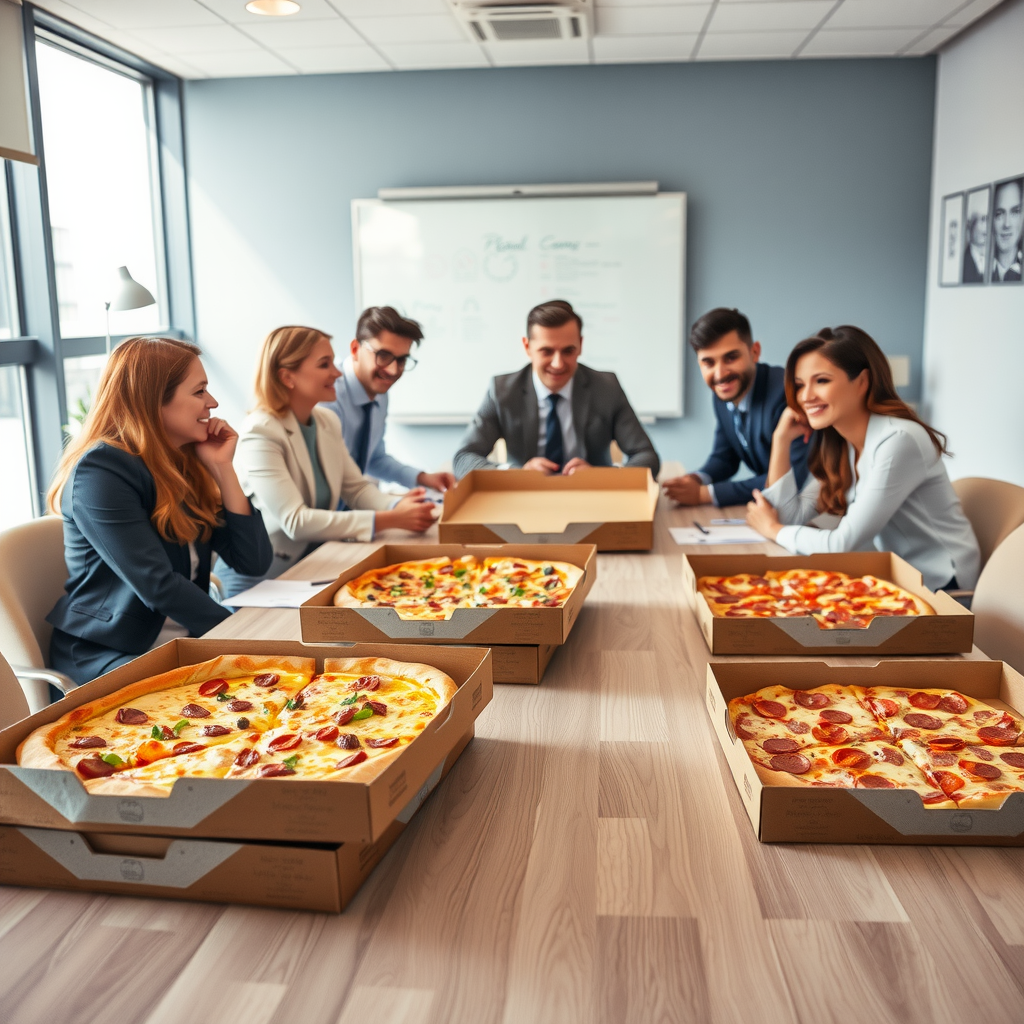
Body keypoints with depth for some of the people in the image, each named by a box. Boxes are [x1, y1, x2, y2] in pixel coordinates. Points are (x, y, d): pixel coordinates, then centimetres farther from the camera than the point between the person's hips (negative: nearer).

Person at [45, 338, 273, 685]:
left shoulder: (187, 465, 7)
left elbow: (253, 560, 1)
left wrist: (222, 467, -3)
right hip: (108, 656, -7)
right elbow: (158, 586, -22)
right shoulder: (101, 472, -14)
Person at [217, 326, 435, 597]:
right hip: (261, 580, -7)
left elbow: (357, 487, 6)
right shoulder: (260, 433, -19)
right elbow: (295, 522, -26)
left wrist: (397, 507, -17)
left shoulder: (328, 421, 6)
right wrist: (388, 520, -29)